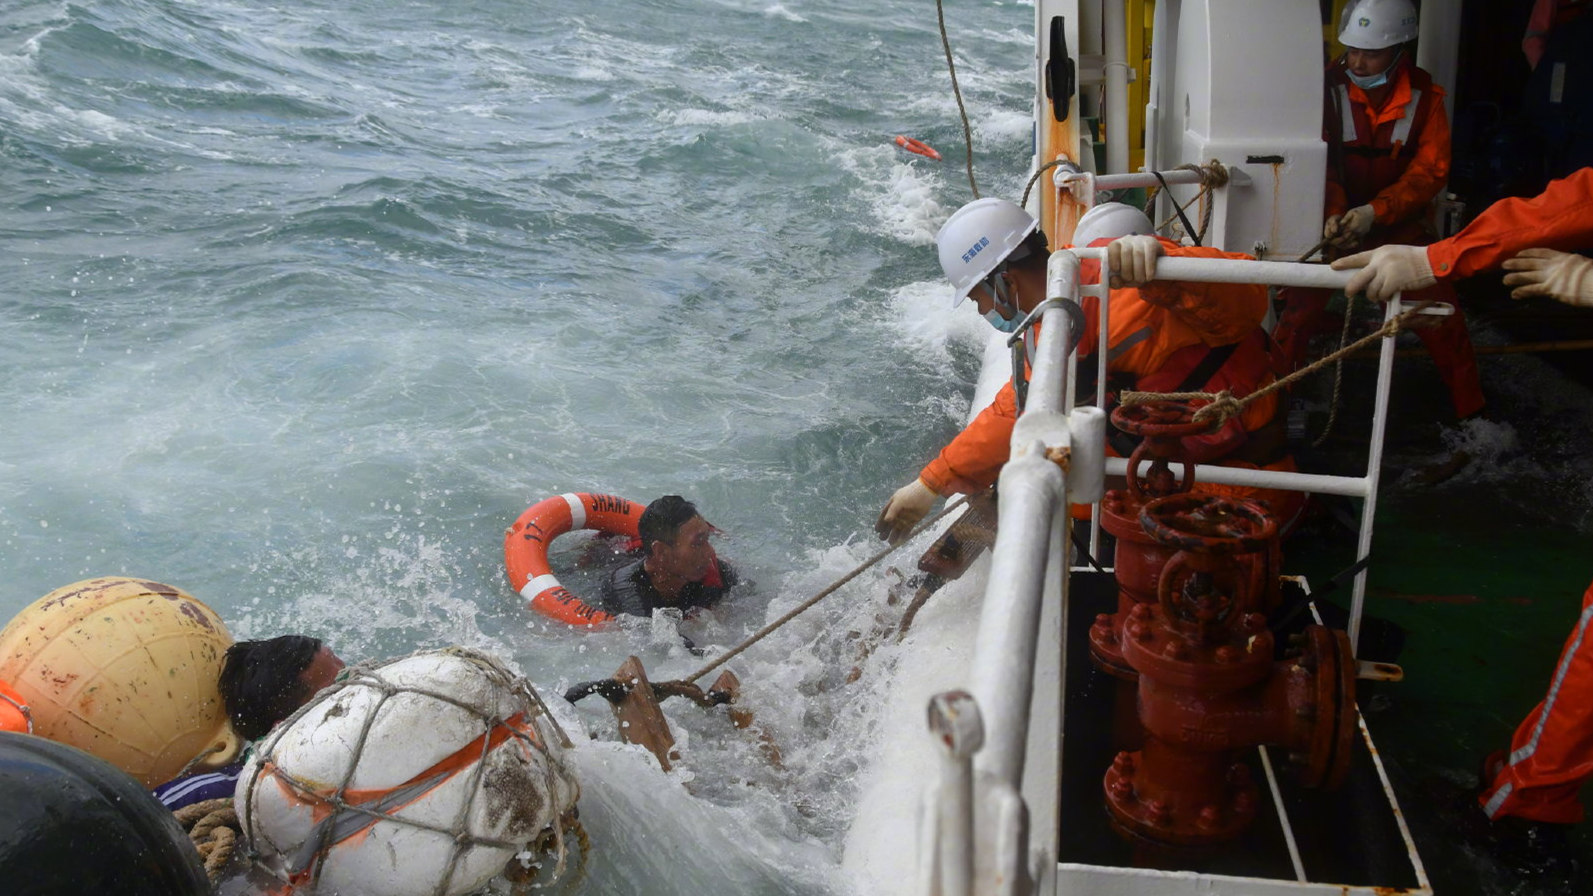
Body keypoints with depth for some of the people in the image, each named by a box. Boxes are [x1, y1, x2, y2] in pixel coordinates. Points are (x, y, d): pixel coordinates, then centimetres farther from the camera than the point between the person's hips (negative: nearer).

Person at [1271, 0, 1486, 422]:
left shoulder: (1423, 95, -8)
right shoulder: (1329, 87, -12)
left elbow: (1431, 170, -11)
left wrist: (1375, 212, -24)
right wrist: (1333, 213, -28)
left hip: (1399, 225, 1)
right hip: (1337, 222, -1)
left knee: (1442, 316, -1)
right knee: (1299, 311, -13)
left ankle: (1472, 410, 15)